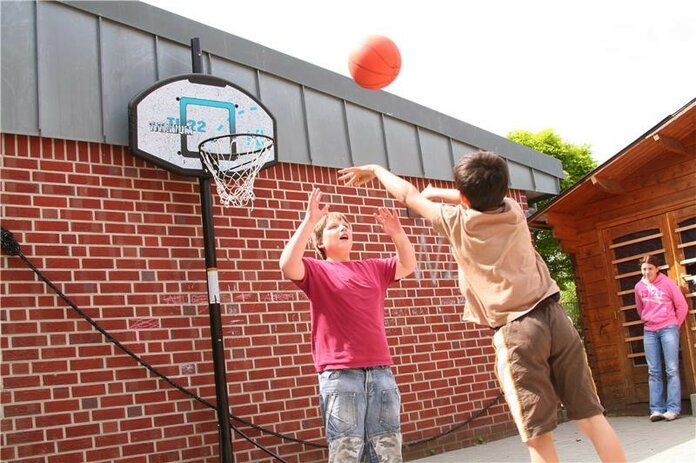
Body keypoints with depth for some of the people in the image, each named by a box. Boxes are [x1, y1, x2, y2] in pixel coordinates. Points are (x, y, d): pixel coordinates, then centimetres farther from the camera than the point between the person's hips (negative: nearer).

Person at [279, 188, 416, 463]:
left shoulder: (372, 268, 19)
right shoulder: (316, 270, 4)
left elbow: (408, 265, 19)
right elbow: (287, 265, -15)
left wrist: (396, 233, 3)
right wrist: (309, 221, -18)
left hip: (380, 370, 5)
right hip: (339, 374, -5)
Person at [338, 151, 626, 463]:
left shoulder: (457, 222, -2)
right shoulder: (514, 210, 11)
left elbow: (408, 195, 13)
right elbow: (486, 198, 34)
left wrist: (375, 170, 29)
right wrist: (437, 192, 42)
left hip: (517, 331, -5)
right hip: (554, 316, 5)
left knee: (539, 435, 0)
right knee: (591, 417, 8)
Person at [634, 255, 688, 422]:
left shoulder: (667, 283, -5)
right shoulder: (639, 287, 6)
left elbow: (682, 306, 1)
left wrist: (675, 326, 3)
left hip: (668, 329, -4)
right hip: (649, 332, 4)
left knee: (672, 370, -4)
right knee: (654, 372, 3)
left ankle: (673, 409, -3)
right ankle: (656, 409, 5)